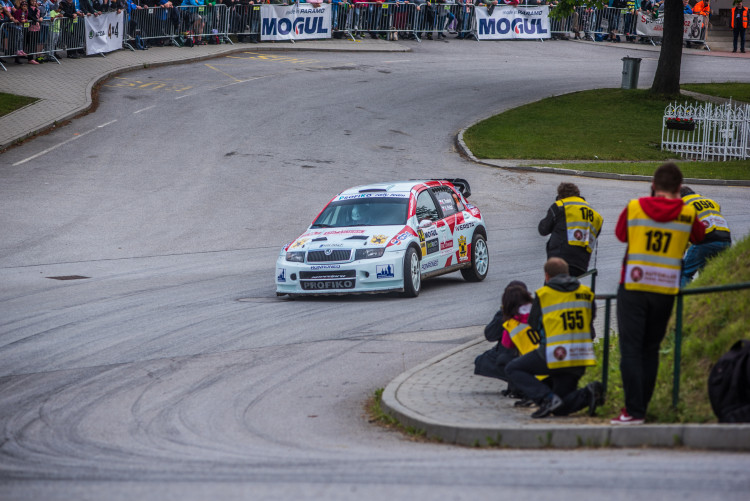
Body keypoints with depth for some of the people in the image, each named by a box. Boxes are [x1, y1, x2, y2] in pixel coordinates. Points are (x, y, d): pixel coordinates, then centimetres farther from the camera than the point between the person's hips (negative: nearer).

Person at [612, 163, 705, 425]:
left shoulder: (634, 208, -3)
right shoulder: (687, 213, -1)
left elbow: (620, 234, 15)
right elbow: (698, 237, 19)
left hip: (633, 287, -2)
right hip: (665, 292, 2)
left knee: (630, 349, -3)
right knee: (650, 350, 14)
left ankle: (634, 410, -11)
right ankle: (641, 406, 16)